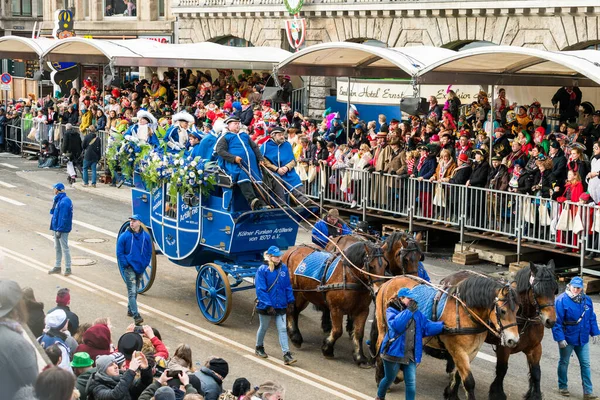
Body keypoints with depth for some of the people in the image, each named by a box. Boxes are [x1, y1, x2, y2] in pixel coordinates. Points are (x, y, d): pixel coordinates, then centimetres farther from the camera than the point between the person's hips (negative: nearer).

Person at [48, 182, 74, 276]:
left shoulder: (64, 201, -21)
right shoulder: (59, 200, 9)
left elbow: (64, 217, -23)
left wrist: (59, 230, -22)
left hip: (62, 229, -10)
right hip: (57, 228, 10)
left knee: (65, 248, -1)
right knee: (57, 248, 17)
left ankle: (68, 268, 7)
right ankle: (57, 267, 27)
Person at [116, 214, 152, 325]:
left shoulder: (146, 236, 0)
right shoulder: (124, 236, -9)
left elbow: (149, 252, 9)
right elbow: (119, 253, -4)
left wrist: (145, 264, -1)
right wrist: (126, 264, -12)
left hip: (140, 268, 4)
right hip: (129, 268, -4)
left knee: (135, 290, 18)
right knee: (132, 292, -11)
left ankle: (130, 310, 35)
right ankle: (136, 316, -15)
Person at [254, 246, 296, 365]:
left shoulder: (284, 268, -1)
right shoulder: (262, 270, -15)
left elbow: (288, 286, 7)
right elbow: (260, 290, -17)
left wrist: (290, 301, 4)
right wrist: (268, 305, -21)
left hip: (281, 305, 3)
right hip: (265, 305, -3)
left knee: (282, 329, -2)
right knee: (264, 328, 16)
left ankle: (286, 354, -4)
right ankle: (259, 347, 39)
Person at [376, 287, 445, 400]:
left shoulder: (416, 313, 7)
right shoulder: (392, 311, -10)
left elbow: (427, 327, 3)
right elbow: (396, 325, -29)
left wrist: (442, 327, -10)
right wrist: (408, 311, -30)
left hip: (410, 355, 4)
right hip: (394, 352, -4)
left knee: (411, 383, -1)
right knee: (389, 379, 16)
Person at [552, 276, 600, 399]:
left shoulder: (587, 300, -1)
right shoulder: (561, 300, -18)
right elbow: (557, 321, -19)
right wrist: (560, 338, -22)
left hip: (583, 339, 4)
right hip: (567, 339, -4)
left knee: (585, 365, 4)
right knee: (564, 363, 14)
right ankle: (563, 387, 30)